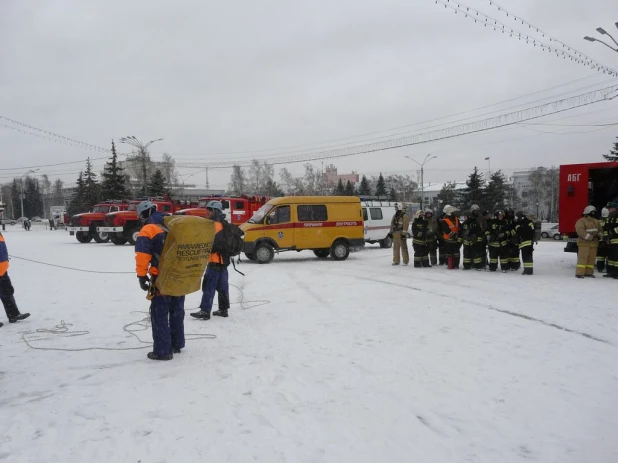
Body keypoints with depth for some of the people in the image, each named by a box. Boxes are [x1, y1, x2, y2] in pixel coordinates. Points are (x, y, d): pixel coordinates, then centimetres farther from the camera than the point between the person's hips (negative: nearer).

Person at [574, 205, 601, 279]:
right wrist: (589, 237, -24)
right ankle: (579, 273, -11)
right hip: (584, 243, -8)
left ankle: (588, 272, 16)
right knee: (582, 258, -11)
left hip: (594, 244, 8)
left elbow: (600, 230, 26)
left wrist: (599, 235, 4)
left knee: (592, 258, 8)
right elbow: (580, 231, -20)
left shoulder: (596, 222, 18)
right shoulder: (581, 221, -7)